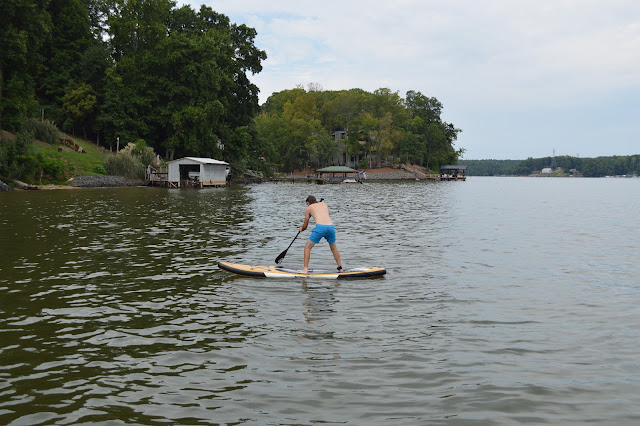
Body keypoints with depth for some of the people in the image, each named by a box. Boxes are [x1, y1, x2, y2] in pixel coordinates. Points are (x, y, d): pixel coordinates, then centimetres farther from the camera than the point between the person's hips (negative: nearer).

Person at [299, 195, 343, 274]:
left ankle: (305, 269, 2)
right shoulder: (324, 204, 28)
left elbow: (305, 226, 25)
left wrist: (301, 229, 46)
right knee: (333, 248, 27)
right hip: (331, 226, 4)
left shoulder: (309, 208, 19)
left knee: (307, 248, 10)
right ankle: (340, 268, 29)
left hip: (320, 227, -4)